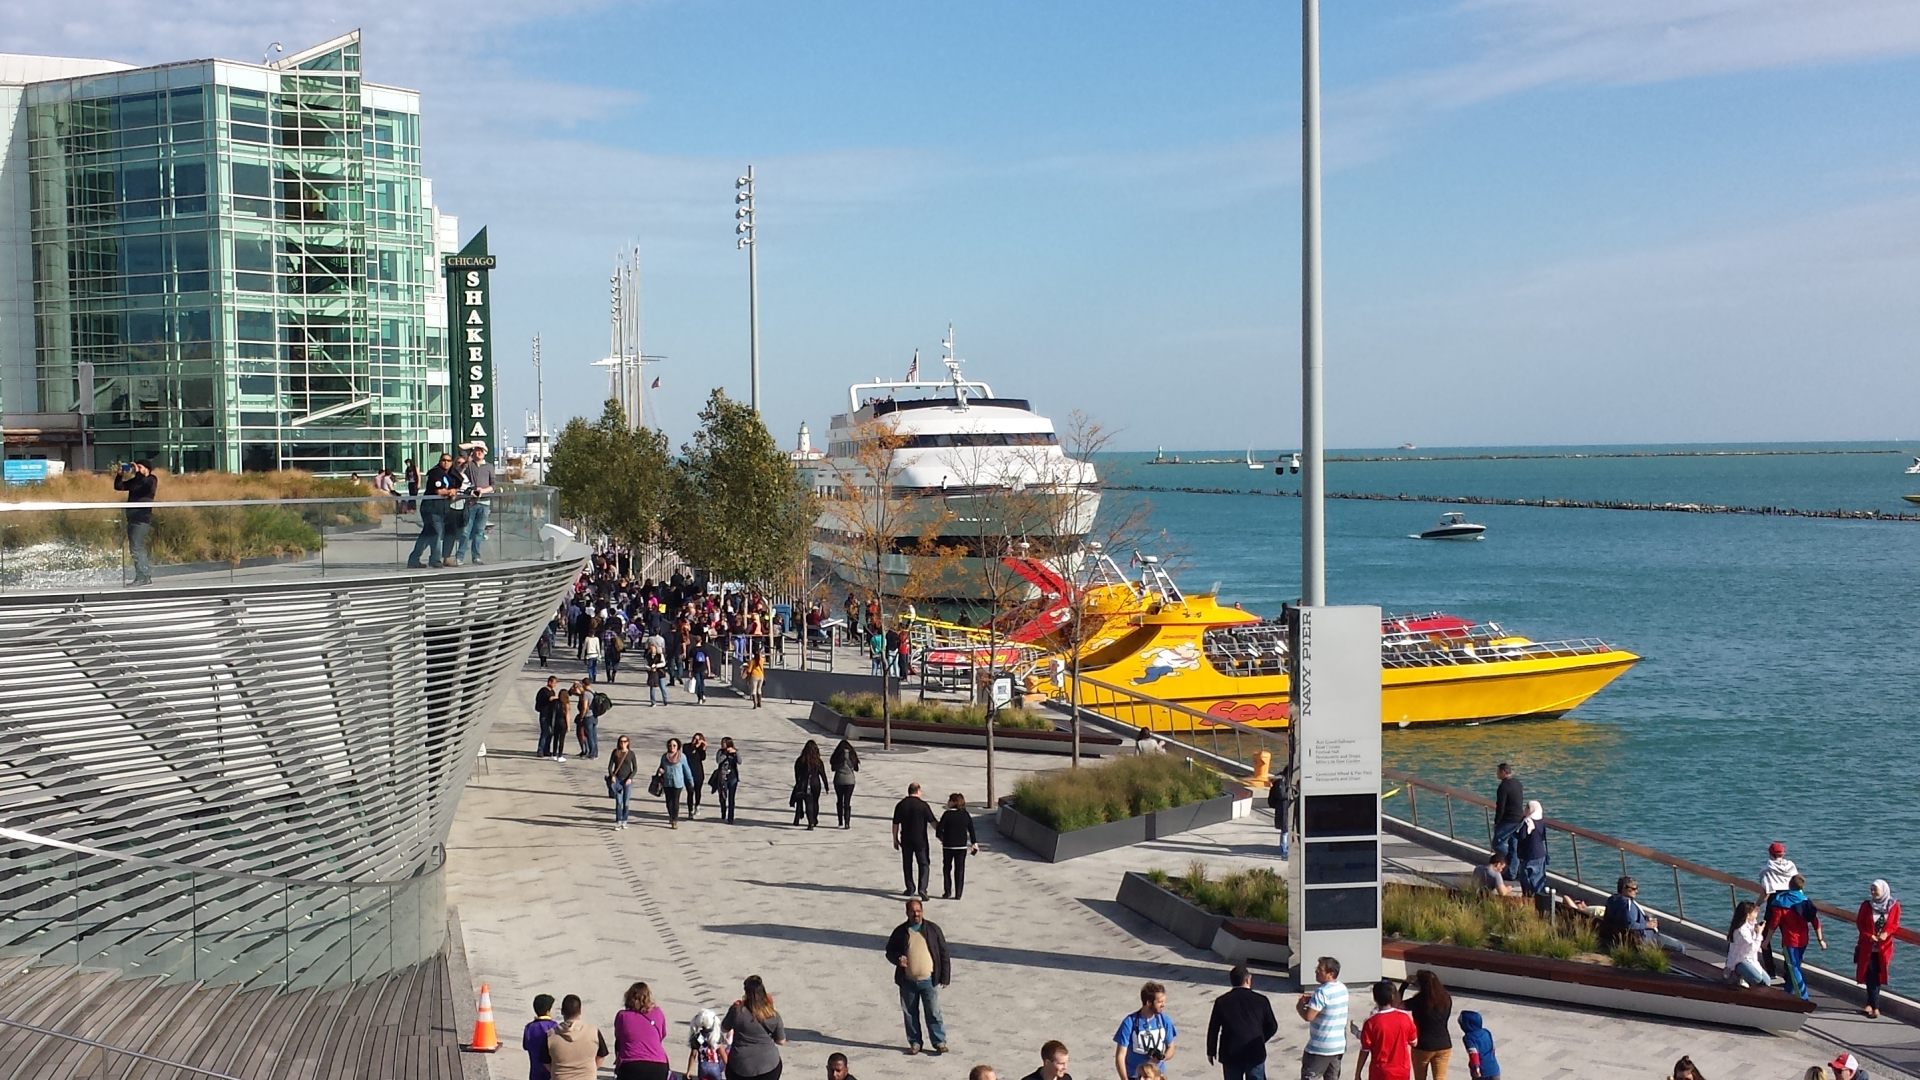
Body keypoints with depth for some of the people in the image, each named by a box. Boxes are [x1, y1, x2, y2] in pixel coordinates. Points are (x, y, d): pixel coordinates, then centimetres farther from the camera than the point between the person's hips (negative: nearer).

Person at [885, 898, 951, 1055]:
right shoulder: (900, 932, 1)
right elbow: (890, 951, 10)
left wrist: (945, 976, -1)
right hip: (908, 982, 2)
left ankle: (940, 1042, 11)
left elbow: (944, 953, 3)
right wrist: (897, 959, -14)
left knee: (934, 1012, 1)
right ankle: (914, 1042, 23)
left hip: (929, 980, -2)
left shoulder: (933, 929, -1)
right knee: (910, 1014, 10)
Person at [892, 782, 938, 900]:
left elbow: (895, 824, 3)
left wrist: (895, 839, 13)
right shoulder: (923, 805, -9)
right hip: (920, 840, -3)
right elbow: (933, 822, -7)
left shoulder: (900, 805, 0)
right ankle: (922, 888, -12)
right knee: (924, 864, 3)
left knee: (907, 864, 16)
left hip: (906, 840, 3)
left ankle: (910, 889, 22)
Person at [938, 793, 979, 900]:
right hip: (962, 846, 3)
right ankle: (958, 894, 6)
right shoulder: (966, 815, 0)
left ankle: (947, 892, 8)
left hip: (948, 846, -3)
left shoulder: (947, 814, -12)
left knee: (947, 868, 12)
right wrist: (974, 844, 13)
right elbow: (971, 831, 5)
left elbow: (939, 830, -12)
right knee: (959, 870, 8)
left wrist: (942, 837, 8)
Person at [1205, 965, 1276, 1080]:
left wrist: (1211, 1052, 14)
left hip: (1230, 1054, 1)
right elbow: (1272, 1027, 5)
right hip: (1255, 1054, -1)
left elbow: (1213, 1029, 2)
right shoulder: (1261, 1000, -3)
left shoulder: (1221, 1001, -3)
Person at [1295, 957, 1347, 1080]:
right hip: (1338, 1046, 8)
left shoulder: (1322, 992, -22)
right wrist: (1311, 999, 9)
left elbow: (1308, 1016, -23)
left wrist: (1299, 1007, -3)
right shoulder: (1342, 988, 5)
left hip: (1320, 1048, -8)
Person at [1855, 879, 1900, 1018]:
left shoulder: (1894, 906, -3)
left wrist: (1886, 933, -18)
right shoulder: (1866, 905, -4)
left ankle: (1870, 1004, 18)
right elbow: (1859, 923, 0)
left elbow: (1895, 924, 1)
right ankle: (1875, 1007, 0)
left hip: (1883, 948, 1)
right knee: (1871, 976, -4)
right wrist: (1869, 935, -16)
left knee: (1877, 976, 6)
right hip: (1867, 947, -1)